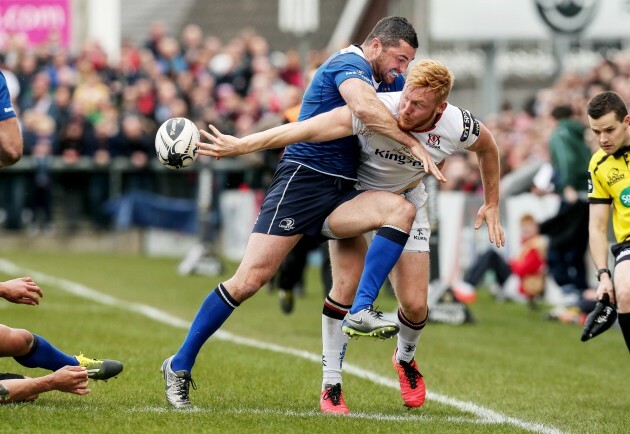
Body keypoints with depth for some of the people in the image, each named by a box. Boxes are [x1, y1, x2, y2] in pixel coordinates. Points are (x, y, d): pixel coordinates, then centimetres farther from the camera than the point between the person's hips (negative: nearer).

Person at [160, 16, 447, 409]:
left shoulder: (390, 80, 18)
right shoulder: (349, 63, -8)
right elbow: (363, 105, -30)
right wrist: (414, 144, -25)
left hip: (340, 194, 8)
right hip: (303, 178, -8)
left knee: (402, 210, -21)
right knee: (251, 279, -13)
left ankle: (362, 311, -26)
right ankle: (180, 366, -2)